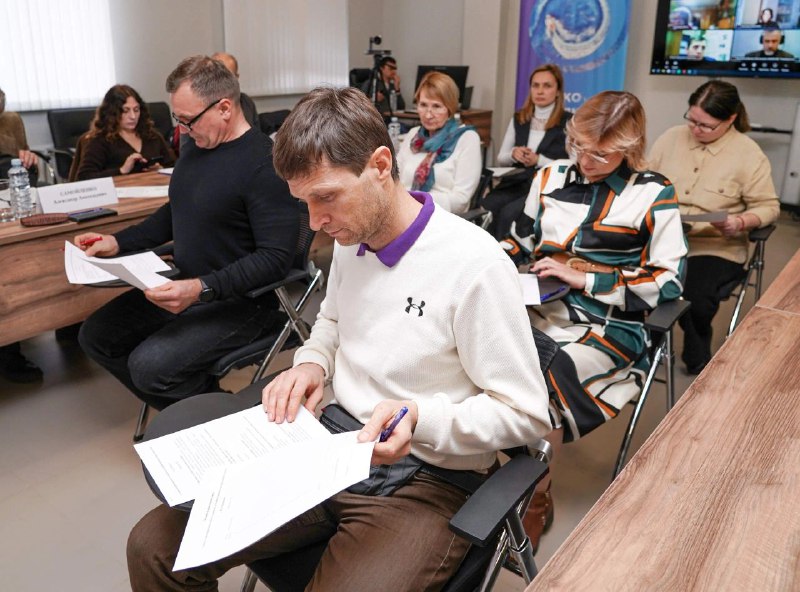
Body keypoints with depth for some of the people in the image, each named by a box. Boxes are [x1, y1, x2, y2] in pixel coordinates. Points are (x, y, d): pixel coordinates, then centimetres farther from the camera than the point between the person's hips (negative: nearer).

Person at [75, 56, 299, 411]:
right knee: (95, 336, 8)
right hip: (185, 287, 9)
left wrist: (202, 289, -31)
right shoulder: (197, 146, 6)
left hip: (239, 301, -9)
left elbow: (276, 258, -25)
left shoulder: (263, 164, -21)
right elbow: (174, 214, 20)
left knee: (149, 366, -24)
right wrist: (117, 243, 9)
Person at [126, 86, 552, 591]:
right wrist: (313, 363, 2)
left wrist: (420, 418, -28)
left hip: (425, 483, -6)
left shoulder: (474, 264, -19)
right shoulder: (352, 239, 4)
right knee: (154, 547, -3)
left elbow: (528, 414, -13)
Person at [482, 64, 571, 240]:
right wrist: (513, 154, -5)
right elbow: (501, 159, 17)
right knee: (484, 209, -27)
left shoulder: (568, 122, -1)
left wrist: (539, 160, -15)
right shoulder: (518, 119, 14)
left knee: (508, 213, -31)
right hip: (515, 182, 4)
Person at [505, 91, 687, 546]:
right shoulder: (551, 177, 12)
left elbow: (667, 282, -5)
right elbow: (520, 241, 22)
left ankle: (538, 497, 0)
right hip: (538, 308, 4)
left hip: (607, 326, -4)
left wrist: (583, 278, -12)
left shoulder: (653, 195, 0)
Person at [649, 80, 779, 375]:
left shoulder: (748, 154, -2)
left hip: (715, 247, -3)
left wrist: (741, 222, -19)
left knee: (693, 298, -31)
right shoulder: (671, 138, 7)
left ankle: (697, 361, 4)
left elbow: (768, 207, 2)